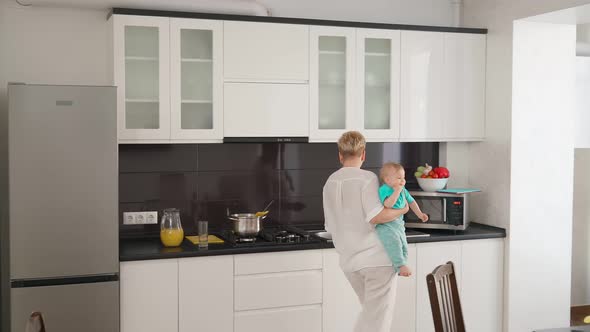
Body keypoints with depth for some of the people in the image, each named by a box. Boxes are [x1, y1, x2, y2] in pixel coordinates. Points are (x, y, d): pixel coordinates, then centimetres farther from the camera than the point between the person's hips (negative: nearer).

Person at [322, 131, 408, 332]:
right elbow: (376, 216, -22)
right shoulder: (367, 178, -11)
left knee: (370, 312, 22)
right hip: (377, 257, -6)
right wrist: (402, 210, -7)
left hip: (350, 261, 7)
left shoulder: (329, 183, 9)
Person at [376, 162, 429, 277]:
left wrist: (419, 214, 25)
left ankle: (399, 269, 27)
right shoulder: (384, 190, -14)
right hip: (385, 225, -9)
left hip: (398, 224, 9)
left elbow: (411, 201, 27)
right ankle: (401, 265, -35)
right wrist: (396, 191, -27)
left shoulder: (403, 190, 10)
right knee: (394, 241, -34)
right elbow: (388, 204, -30)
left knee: (403, 248, 12)